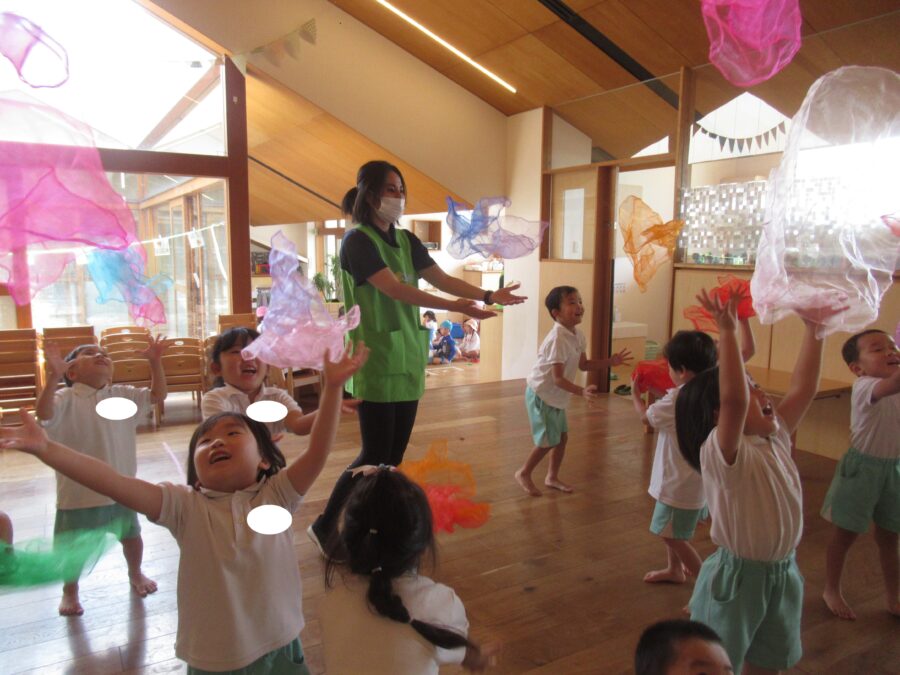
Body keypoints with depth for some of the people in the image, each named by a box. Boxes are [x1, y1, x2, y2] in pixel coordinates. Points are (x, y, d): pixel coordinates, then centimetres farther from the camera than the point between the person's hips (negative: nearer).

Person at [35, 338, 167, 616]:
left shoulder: (123, 395, 3)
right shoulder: (66, 398, -12)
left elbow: (157, 395, 1)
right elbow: (44, 413, -30)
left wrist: (155, 362, -11)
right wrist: (53, 377, -43)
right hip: (78, 491, -4)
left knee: (132, 535, 20)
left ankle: (136, 573, 48)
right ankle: (70, 590, 38)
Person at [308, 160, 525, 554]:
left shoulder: (406, 240, 13)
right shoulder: (358, 241, -10)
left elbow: (442, 279, 7)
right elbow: (395, 289, -23)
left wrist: (489, 296, -5)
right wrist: (454, 307, -30)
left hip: (407, 358, 7)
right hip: (375, 362, -7)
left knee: (396, 454, 10)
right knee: (376, 455, -4)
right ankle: (325, 525, 14)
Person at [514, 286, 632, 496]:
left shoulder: (577, 335, 0)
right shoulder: (558, 339, -28)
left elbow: (583, 364, 12)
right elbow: (558, 378, -30)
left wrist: (610, 361, 2)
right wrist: (582, 391, -41)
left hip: (556, 396, 9)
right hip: (541, 394, -9)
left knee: (562, 437, 14)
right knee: (548, 441, -1)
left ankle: (552, 477, 32)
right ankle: (523, 474, 20)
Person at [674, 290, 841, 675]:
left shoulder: (776, 439, -1)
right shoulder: (720, 453, -25)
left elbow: (803, 388, 1)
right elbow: (734, 400, -42)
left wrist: (813, 328, -3)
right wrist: (727, 331, -43)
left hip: (783, 572, 7)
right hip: (738, 576, -7)